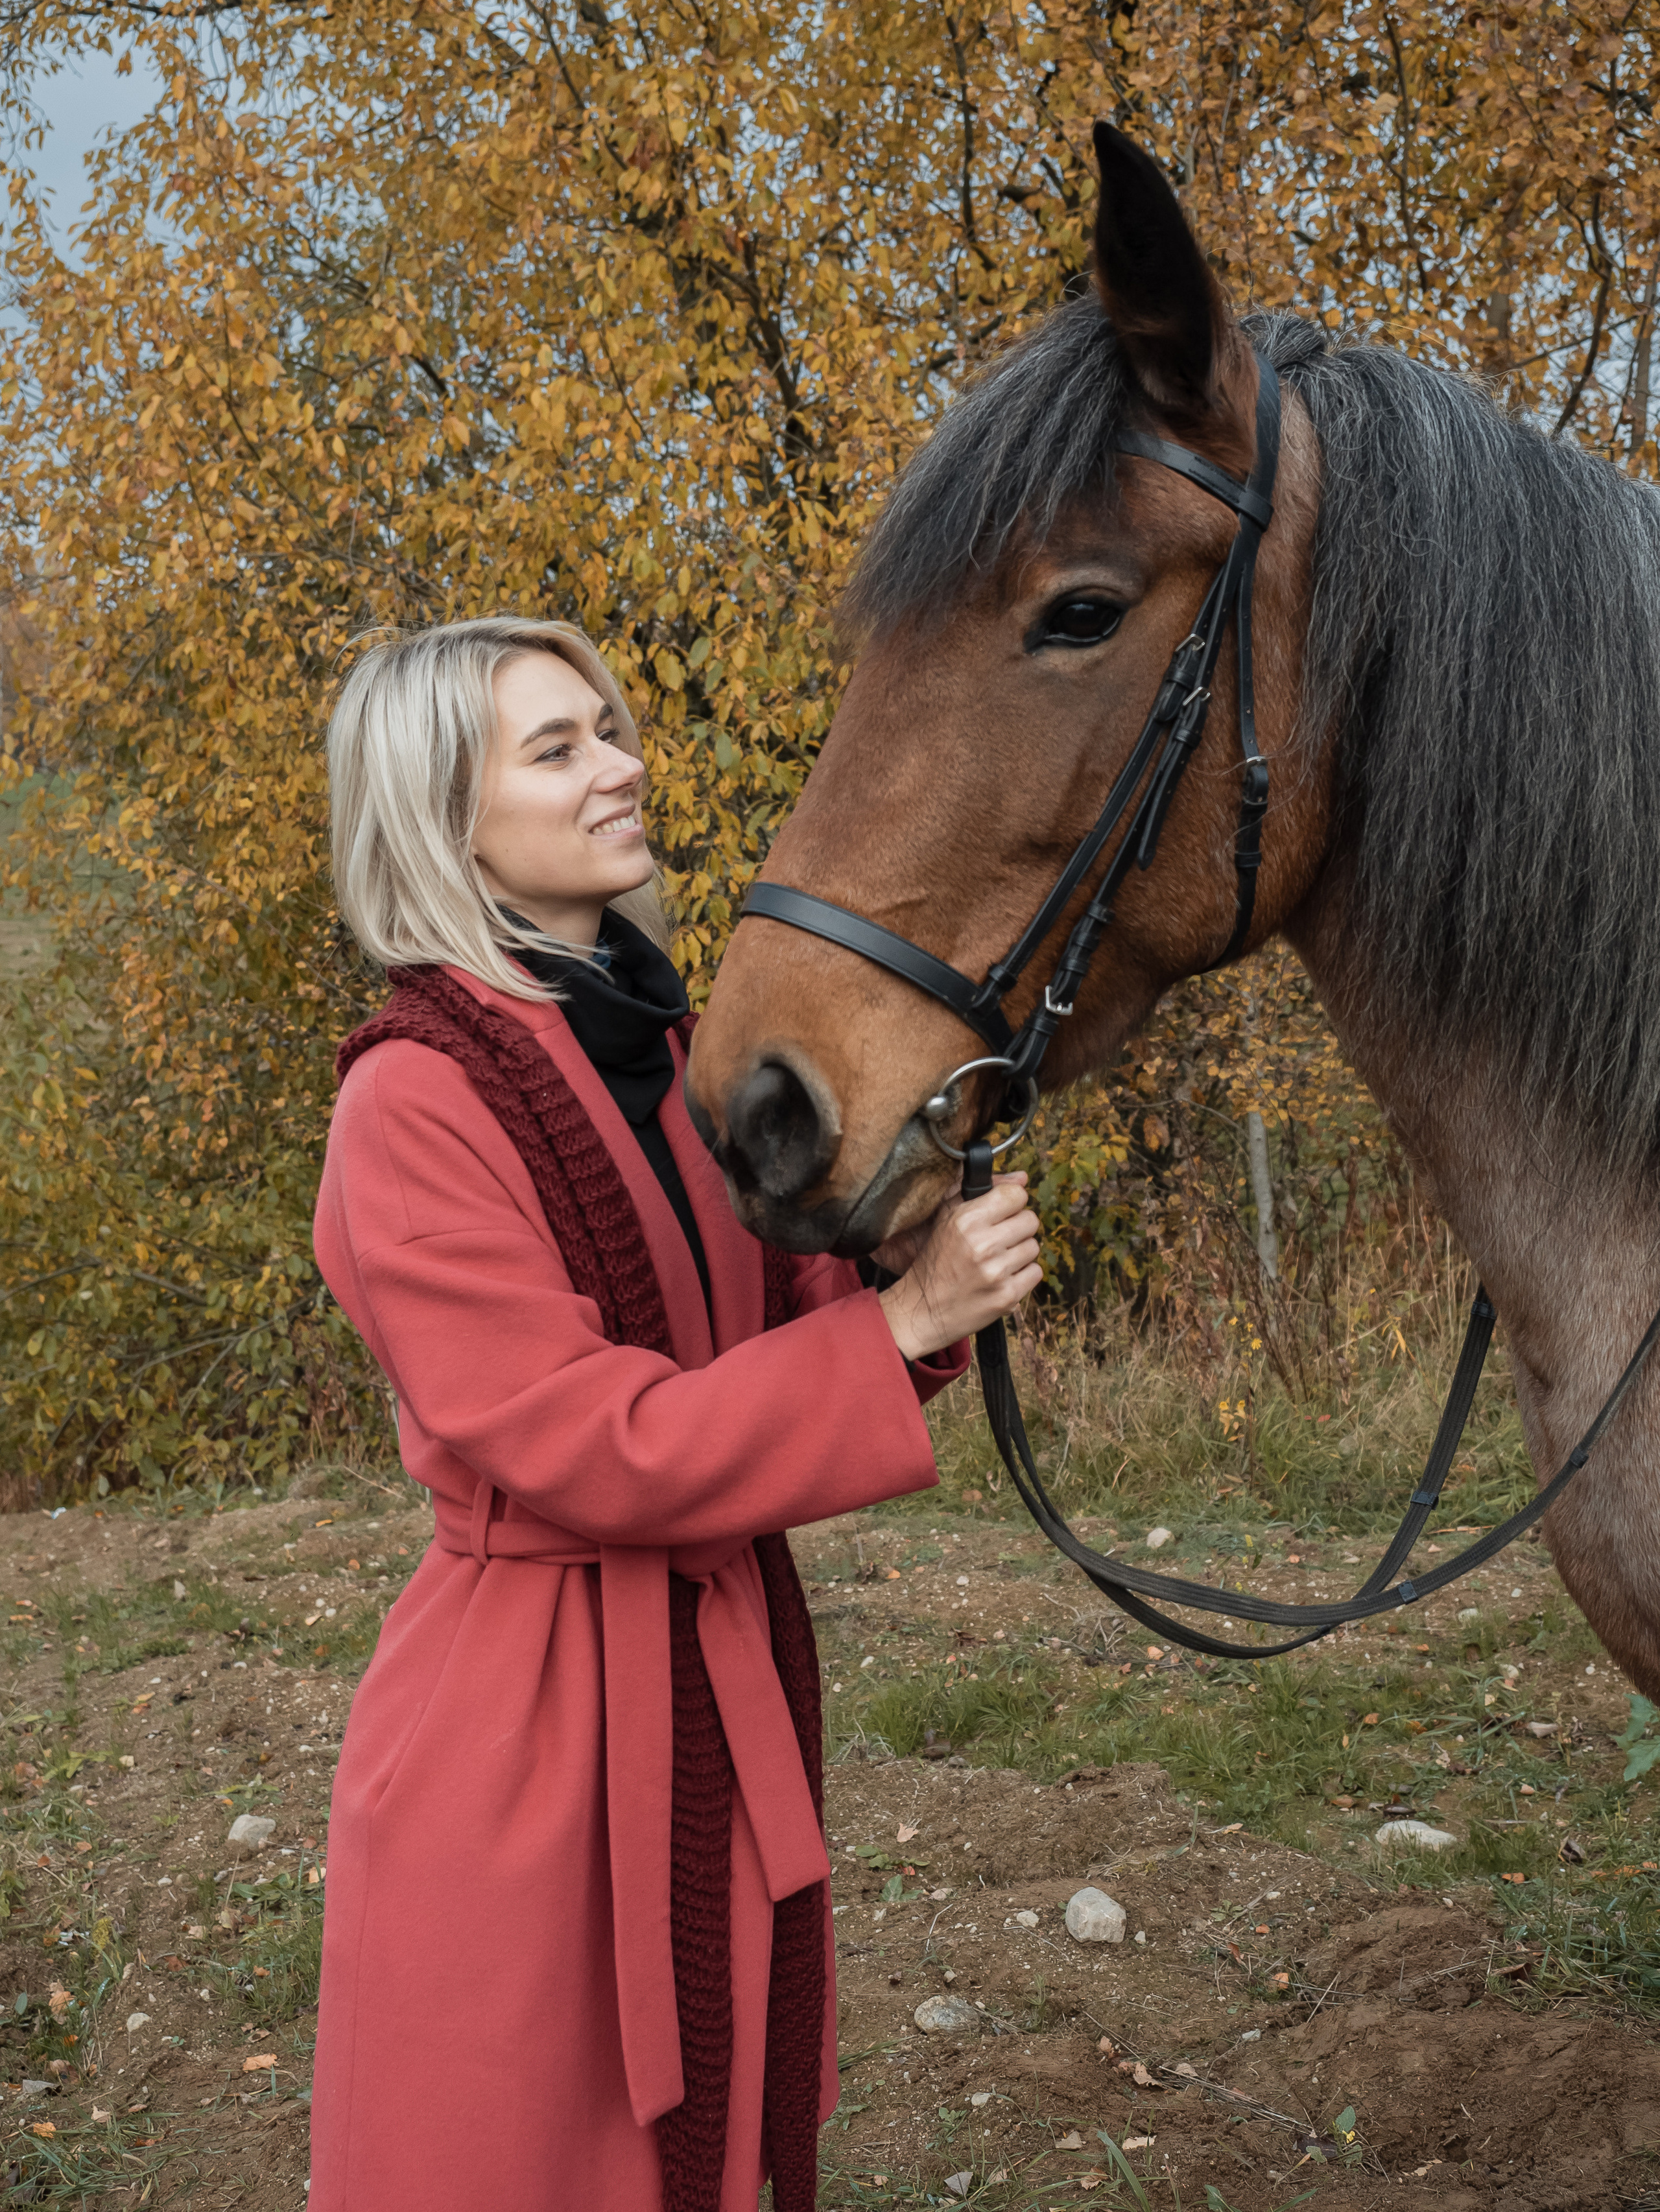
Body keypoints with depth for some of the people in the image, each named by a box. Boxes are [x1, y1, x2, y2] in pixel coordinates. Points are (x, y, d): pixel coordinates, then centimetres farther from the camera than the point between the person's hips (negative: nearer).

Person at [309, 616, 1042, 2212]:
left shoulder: (664, 1057, 9)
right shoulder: (417, 1101, -18)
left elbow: (772, 1319, 12)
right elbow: (585, 1445, -22)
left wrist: (927, 1265, -7)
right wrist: (904, 1321, -22)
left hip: (726, 1680, 8)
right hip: (530, 1726, -8)